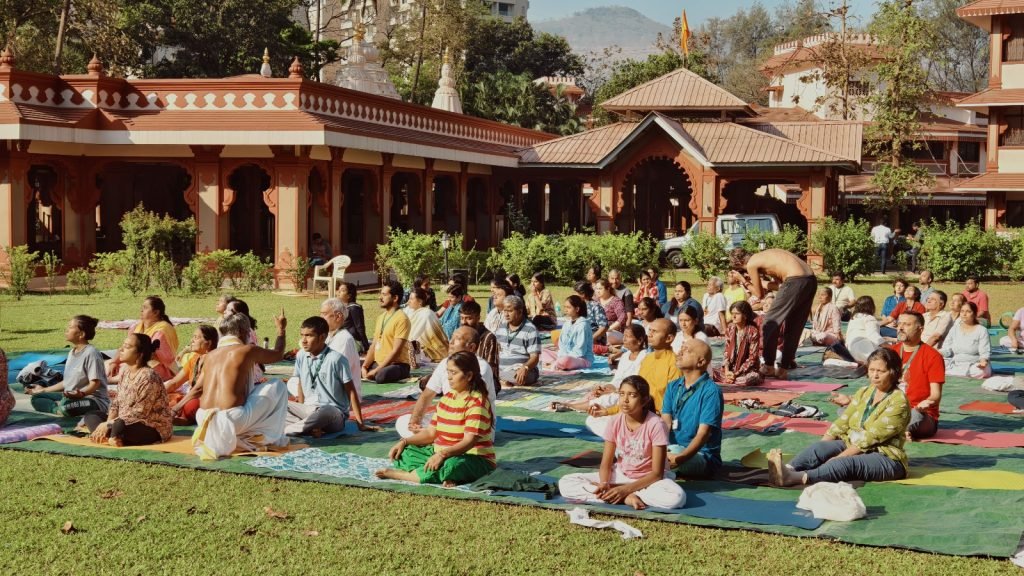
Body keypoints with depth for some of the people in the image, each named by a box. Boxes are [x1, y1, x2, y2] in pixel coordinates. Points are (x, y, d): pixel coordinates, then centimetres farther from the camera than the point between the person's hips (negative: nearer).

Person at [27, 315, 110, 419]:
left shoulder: (91, 352, -14)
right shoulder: (72, 352, 12)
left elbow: (95, 383, -19)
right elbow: (67, 382, 19)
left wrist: (81, 393, -38)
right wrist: (43, 390, 26)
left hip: (94, 400, -10)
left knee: (65, 404, -39)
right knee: (36, 398, 2)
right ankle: (60, 409, -18)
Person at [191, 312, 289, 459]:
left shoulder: (210, 355, 15)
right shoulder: (247, 350, 1)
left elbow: (197, 389, 18)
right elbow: (278, 354, 21)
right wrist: (281, 329, 37)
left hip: (204, 420, 6)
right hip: (233, 419, -6)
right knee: (278, 386, 13)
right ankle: (271, 438, 13)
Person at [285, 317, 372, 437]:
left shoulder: (336, 359, -10)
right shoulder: (301, 356, 4)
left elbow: (351, 391, -7)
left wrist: (360, 423, -8)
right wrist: (300, 412, 11)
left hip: (334, 414, -6)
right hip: (308, 410, 6)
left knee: (323, 411, -40)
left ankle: (286, 430, -29)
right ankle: (308, 428, -29)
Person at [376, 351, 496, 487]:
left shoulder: (476, 402, -16)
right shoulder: (447, 398, 10)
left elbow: (469, 441, -26)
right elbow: (431, 432, 12)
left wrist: (443, 454, -40)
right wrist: (405, 442, -2)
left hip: (474, 459, -9)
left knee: (453, 465, -42)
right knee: (402, 452, -4)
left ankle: (397, 474, -28)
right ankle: (443, 477, -25)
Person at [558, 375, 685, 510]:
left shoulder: (655, 424, -19)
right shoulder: (615, 422, -7)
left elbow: (657, 473, -18)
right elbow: (606, 464, -4)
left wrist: (626, 489, -27)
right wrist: (604, 483, -27)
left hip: (649, 479, -4)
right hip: (620, 475, 4)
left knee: (676, 497, -39)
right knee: (565, 484, -15)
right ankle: (627, 498, -20)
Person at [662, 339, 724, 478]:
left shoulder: (711, 391, -11)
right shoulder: (673, 387, 10)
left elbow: (703, 434, -18)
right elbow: (665, 424, 0)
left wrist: (680, 458, -33)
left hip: (701, 455, -6)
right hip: (673, 449, 6)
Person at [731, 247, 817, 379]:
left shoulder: (751, 264, 3)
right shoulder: (766, 255, 26)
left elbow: (760, 294, 10)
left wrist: (745, 283, 25)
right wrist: (753, 282, 37)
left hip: (795, 282, -8)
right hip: (811, 280, 8)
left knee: (771, 323, 7)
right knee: (794, 327, 17)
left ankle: (769, 367, 12)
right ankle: (784, 369, 22)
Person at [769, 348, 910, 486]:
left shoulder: (898, 402, -10)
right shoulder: (864, 393, 13)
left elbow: (870, 437, -19)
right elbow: (841, 423, 5)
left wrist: (838, 458, -26)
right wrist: (818, 451, -9)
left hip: (886, 459, -7)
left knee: (847, 463, -36)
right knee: (819, 447, -22)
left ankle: (794, 478, -59)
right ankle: (788, 470, -51)